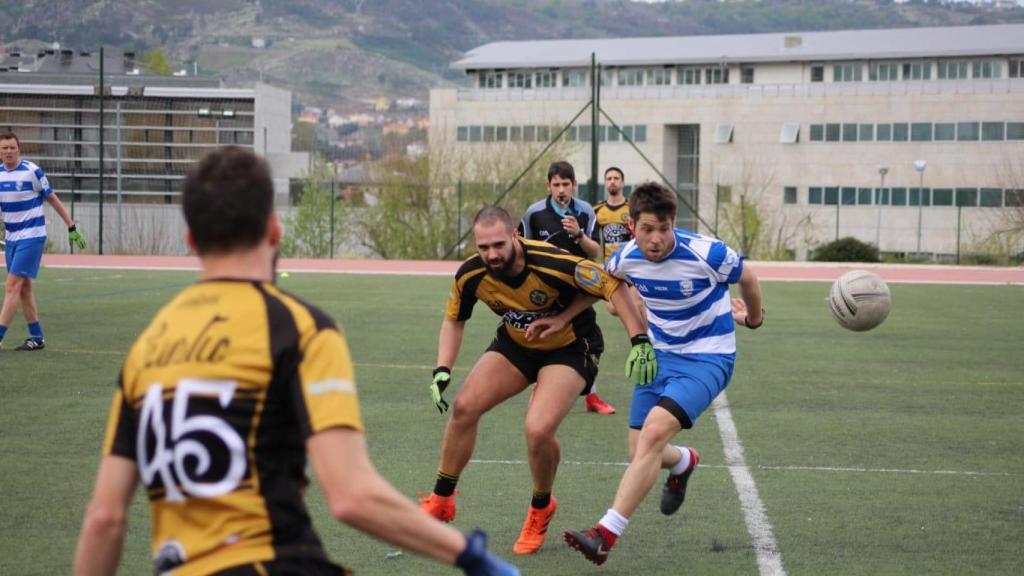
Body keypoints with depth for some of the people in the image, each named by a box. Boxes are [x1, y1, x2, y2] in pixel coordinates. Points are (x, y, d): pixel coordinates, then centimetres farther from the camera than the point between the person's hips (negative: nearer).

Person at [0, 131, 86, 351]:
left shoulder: (32, 171, -11)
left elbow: (53, 200, -3)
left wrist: (72, 228, -2)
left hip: (32, 236, -6)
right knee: (24, 288, 8)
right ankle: (36, 337, 15)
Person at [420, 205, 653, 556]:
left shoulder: (553, 264, -34)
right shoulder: (470, 276, -18)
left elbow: (614, 288, -27)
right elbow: (454, 320, 2)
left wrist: (639, 341, -34)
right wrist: (442, 371, -9)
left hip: (570, 349, -5)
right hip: (515, 344, 5)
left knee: (538, 430, -23)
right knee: (464, 407, -7)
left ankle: (541, 509, 8)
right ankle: (441, 501, 14)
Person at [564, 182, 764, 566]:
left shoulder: (707, 254, -22)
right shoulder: (625, 260, -11)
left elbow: (746, 278, 1)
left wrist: (753, 317, 19)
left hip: (708, 357, -5)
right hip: (659, 355, 5)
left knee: (653, 433, -26)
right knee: (640, 453, 5)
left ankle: (606, 535, -27)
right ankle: (684, 461, 44)